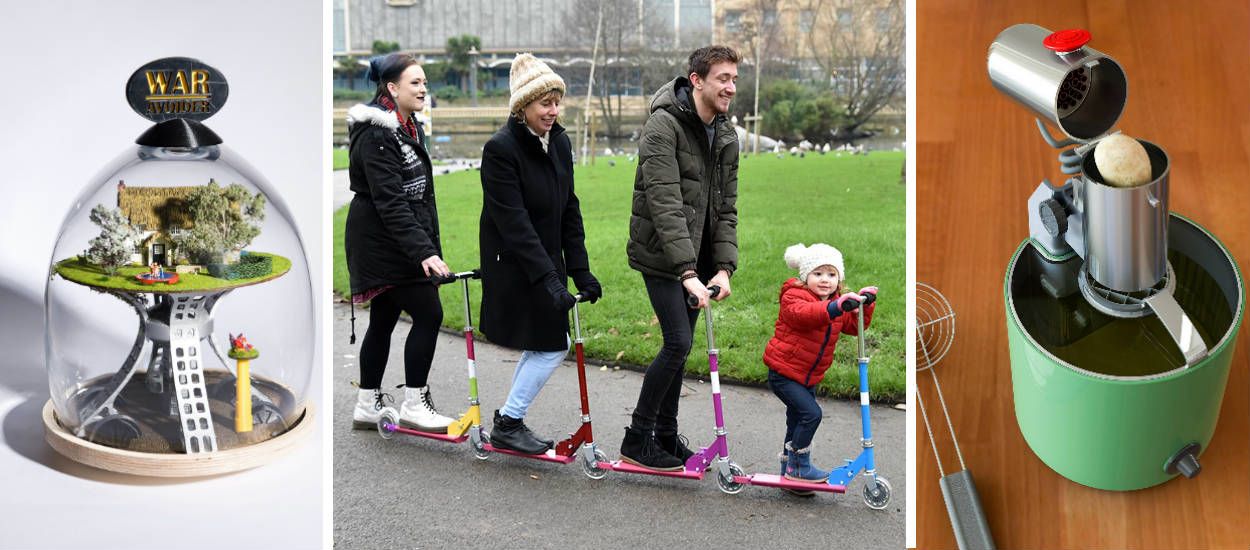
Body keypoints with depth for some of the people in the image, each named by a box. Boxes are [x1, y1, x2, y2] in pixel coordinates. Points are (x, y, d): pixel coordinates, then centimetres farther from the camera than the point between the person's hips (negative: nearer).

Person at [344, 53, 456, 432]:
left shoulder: (410, 128, 13)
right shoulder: (376, 135, -18)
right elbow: (390, 202, -25)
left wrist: (430, 246, 19)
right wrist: (423, 251, -32)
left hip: (398, 243, 10)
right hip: (383, 241, -10)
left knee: (384, 319, 13)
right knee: (428, 314, -10)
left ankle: (368, 405, 21)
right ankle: (414, 404, -2)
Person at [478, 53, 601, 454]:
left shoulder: (560, 142, 5)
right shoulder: (500, 149, -18)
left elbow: (569, 211, 8)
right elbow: (514, 223, -23)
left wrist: (580, 270, 1)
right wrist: (549, 278, -28)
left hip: (547, 259, 8)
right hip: (513, 266, -8)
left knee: (542, 345, 13)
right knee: (551, 346, -7)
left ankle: (510, 421, 27)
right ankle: (507, 424, 9)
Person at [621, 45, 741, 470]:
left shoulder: (727, 136, 7)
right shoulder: (664, 125, -17)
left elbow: (726, 207, 8)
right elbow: (666, 205, -25)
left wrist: (724, 267, -5)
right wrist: (687, 272, -30)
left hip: (696, 255, 7)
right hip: (661, 256, -7)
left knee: (680, 345, 11)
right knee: (678, 343, -12)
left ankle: (665, 436, 23)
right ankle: (636, 440, 0)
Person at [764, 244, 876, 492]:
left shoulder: (837, 303, 9)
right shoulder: (794, 296, -16)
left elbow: (854, 325, 8)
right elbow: (803, 313, -38)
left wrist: (865, 305, -11)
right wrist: (835, 307, -53)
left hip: (809, 377, 8)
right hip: (784, 372, -8)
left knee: (797, 422, 17)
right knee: (811, 413, -19)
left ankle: (789, 470, 30)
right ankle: (799, 466, -6)